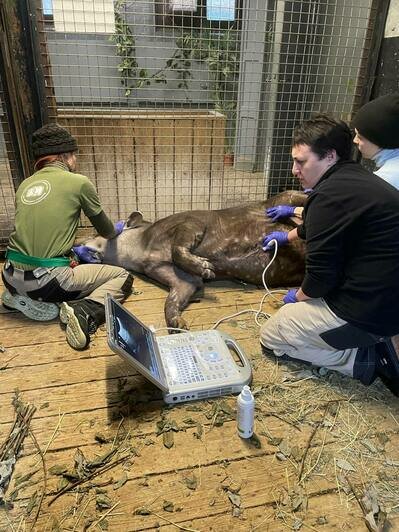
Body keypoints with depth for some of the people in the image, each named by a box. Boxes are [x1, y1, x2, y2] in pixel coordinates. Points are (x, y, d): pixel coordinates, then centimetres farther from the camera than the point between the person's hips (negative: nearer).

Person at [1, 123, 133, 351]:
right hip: (47, 280, -6)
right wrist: (116, 229, 33)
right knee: (123, 277, 8)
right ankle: (85, 312, -16)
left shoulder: (25, 185, 12)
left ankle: (19, 297, 15)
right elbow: (106, 231, 10)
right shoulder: (79, 182, -4)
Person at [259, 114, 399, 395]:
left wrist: (299, 296, 3)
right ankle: (372, 343, 12)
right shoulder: (360, 180, 8)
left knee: (270, 335, 7)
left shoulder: (331, 194, -22)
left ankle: (362, 358, 1)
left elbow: (320, 276, -20)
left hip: (365, 313, -9)